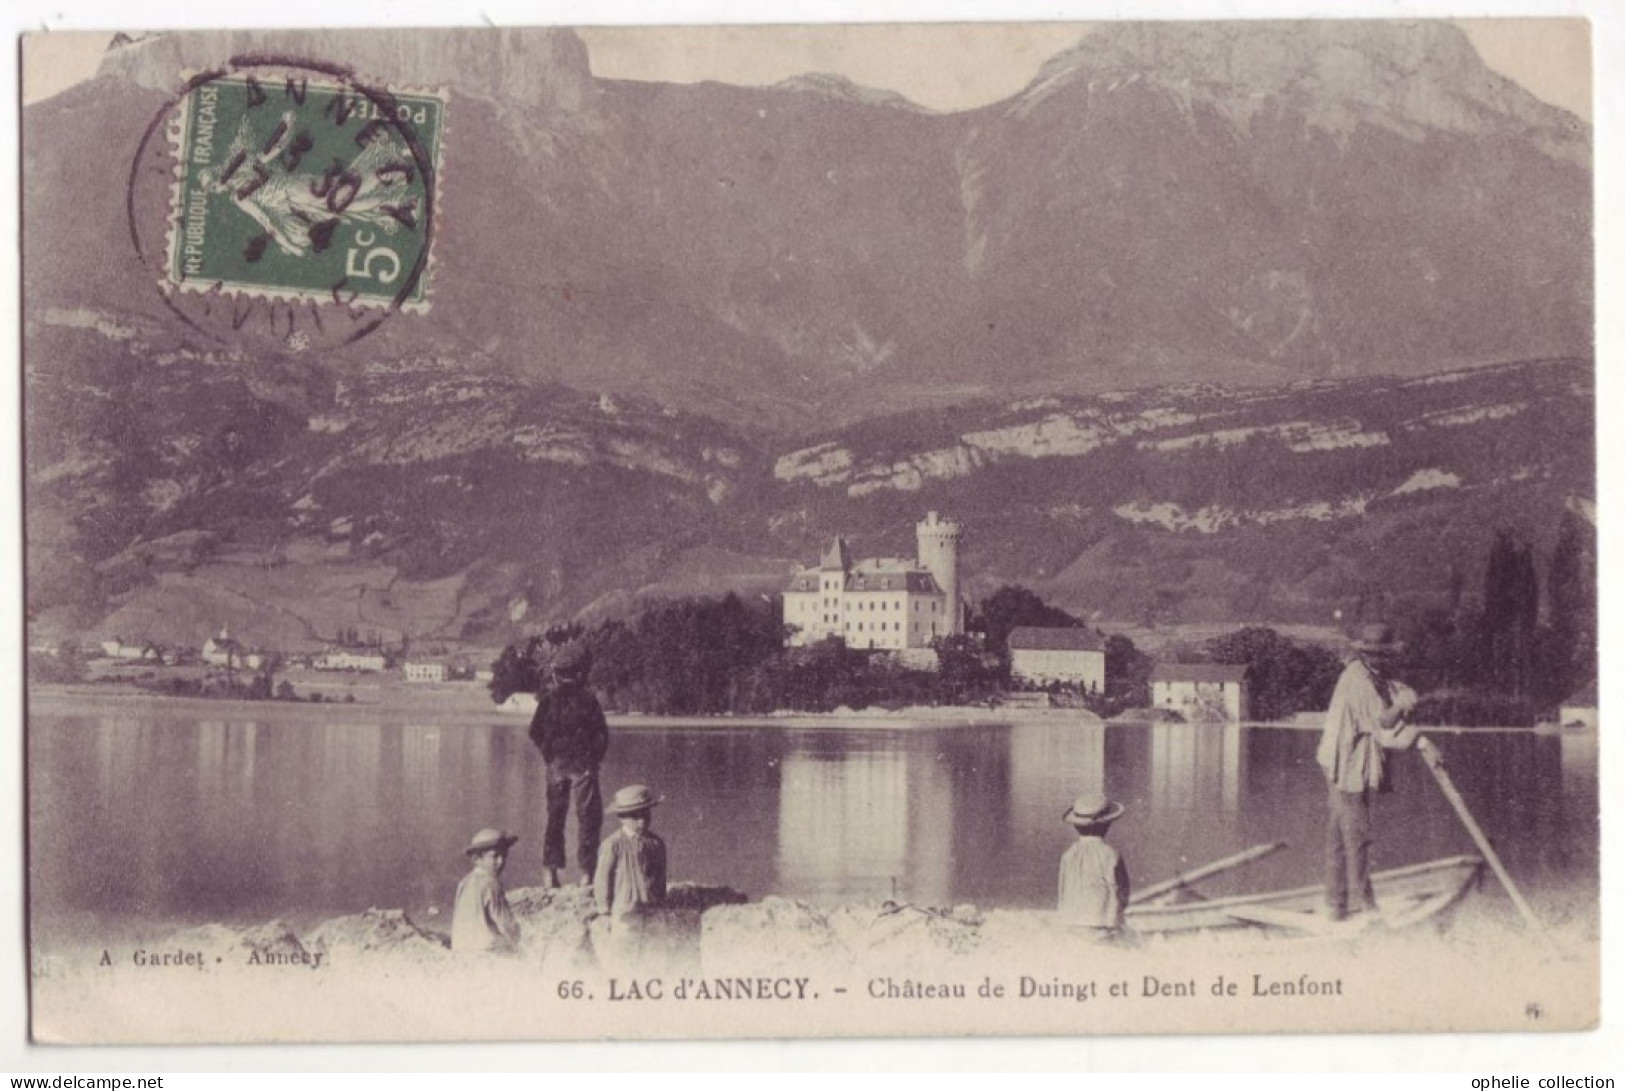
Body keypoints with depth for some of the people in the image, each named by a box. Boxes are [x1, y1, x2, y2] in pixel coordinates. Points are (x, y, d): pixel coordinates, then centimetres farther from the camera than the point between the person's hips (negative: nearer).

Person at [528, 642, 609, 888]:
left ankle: (550, 871, 8)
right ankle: (586, 872, 0)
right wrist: (595, 757, 9)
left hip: (556, 766, 3)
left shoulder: (549, 698, 0)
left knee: (555, 817, 12)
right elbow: (602, 735, -7)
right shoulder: (587, 699, -9)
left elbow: (535, 732, 1)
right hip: (583, 766, -3)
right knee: (588, 817, 3)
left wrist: (550, 755, 14)